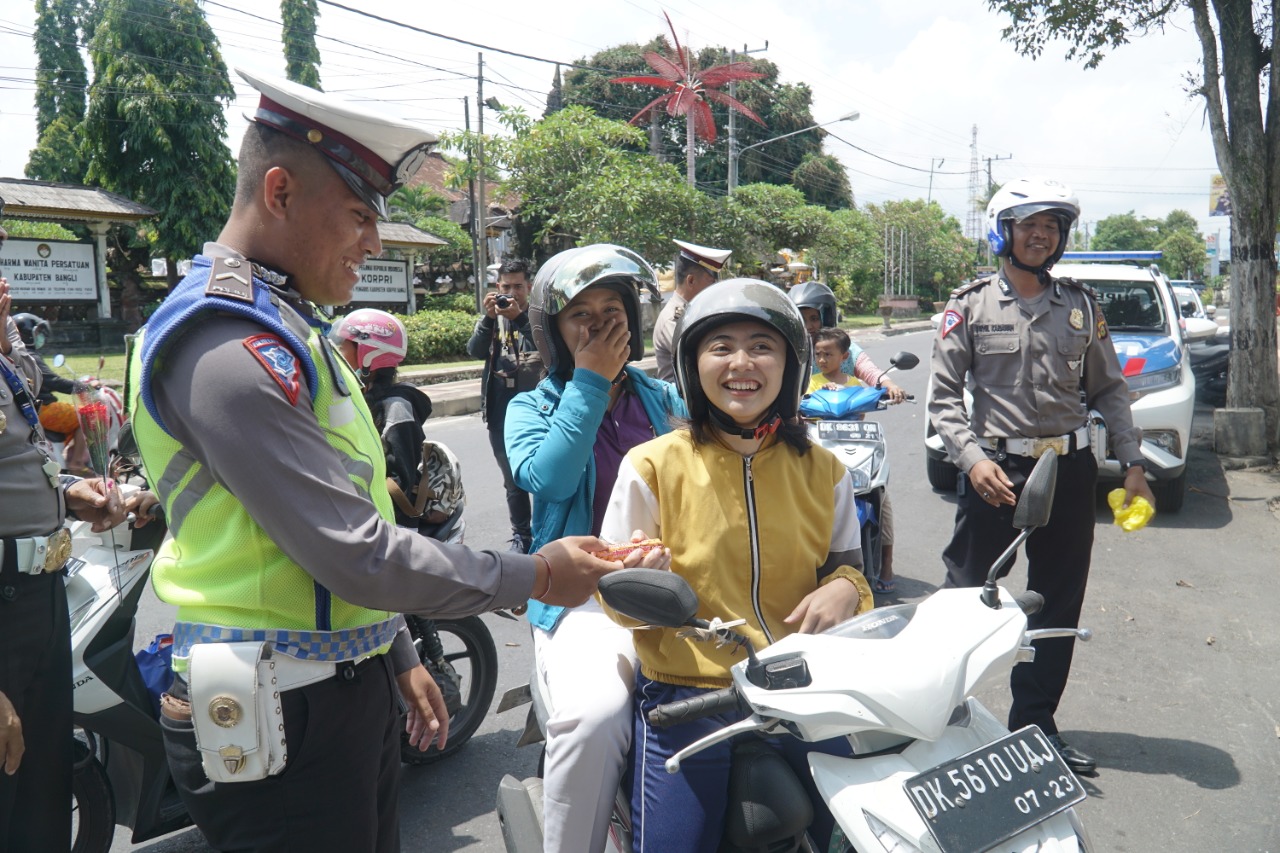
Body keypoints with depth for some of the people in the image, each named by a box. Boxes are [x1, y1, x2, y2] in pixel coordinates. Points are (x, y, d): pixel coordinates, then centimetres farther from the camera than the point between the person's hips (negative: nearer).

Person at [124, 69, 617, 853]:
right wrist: (534, 577, -13)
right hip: (281, 719, -9)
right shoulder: (228, 348, -20)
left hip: (352, 686, 9)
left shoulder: (286, 329, 13)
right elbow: (357, 555, -23)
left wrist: (398, 655, 18)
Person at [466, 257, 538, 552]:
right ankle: (521, 535, 22)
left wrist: (519, 317, -26)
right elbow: (475, 351, -4)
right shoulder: (494, 317, 9)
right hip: (501, 414, 4)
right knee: (512, 480, 12)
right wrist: (488, 317, -16)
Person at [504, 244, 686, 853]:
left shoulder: (665, 400, 19)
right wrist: (589, 381, -6)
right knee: (593, 717, -32)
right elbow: (548, 478, -10)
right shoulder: (531, 408, 11)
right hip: (583, 593, -3)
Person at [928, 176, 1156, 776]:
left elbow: (1108, 389, 13)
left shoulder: (1081, 305, 10)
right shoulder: (970, 306, 0)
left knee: (1058, 607, 10)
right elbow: (943, 395, -3)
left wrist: (1132, 463, 5)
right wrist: (972, 459, -16)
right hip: (995, 471, -4)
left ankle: (1035, 724, 24)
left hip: (1069, 472, 4)